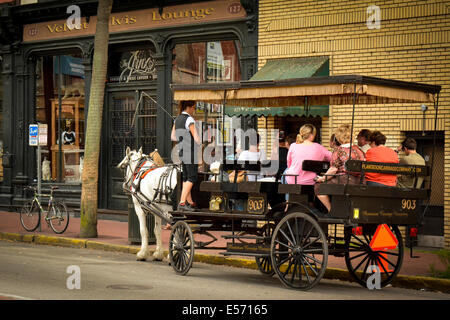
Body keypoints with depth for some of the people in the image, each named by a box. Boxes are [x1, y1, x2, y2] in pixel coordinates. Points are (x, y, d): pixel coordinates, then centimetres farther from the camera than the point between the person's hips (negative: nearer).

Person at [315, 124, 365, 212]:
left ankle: (331, 209, 4)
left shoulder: (338, 150, -8)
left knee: (318, 186, 6)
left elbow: (334, 169, -12)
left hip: (343, 182, -8)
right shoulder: (358, 150, 10)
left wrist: (322, 178, 0)